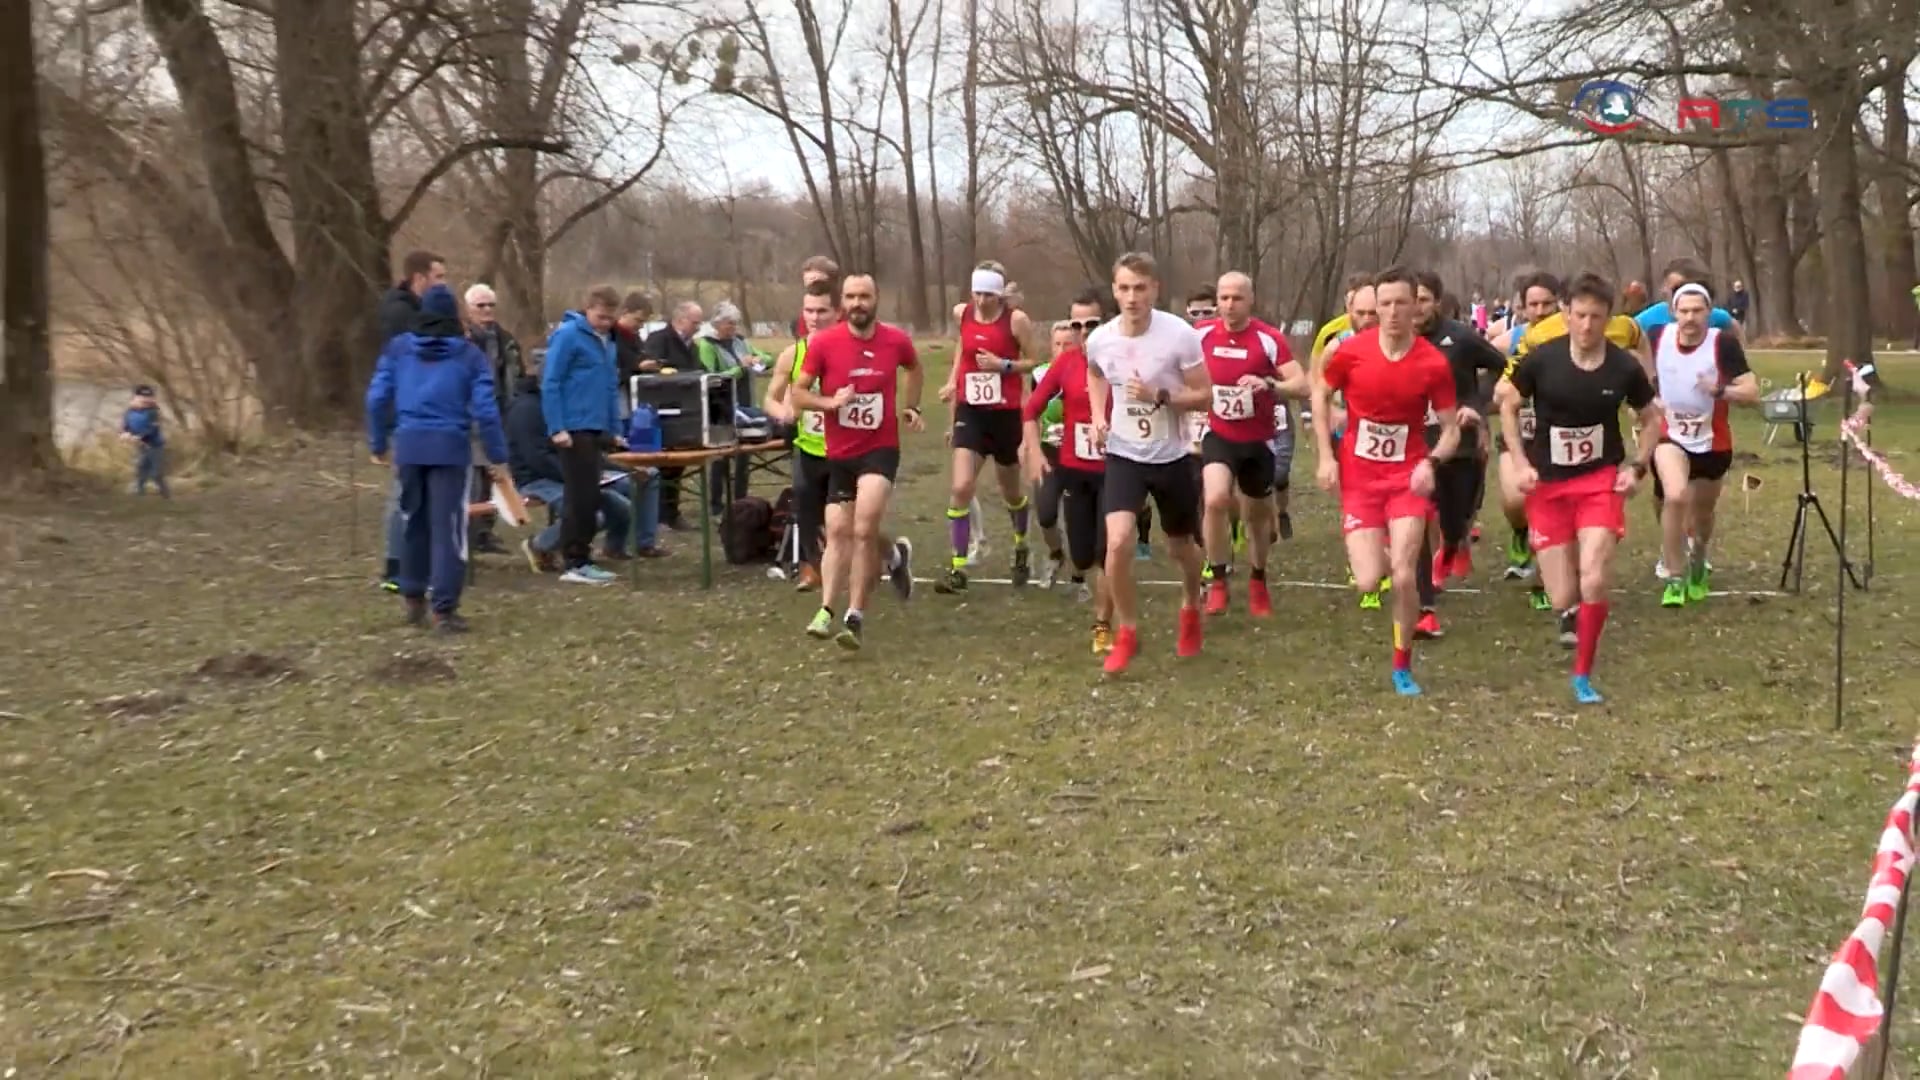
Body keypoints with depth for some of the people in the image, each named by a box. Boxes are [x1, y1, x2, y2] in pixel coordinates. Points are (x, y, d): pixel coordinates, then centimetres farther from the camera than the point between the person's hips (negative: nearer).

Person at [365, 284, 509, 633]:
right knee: (448, 528, -1)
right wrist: (498, 456, 2)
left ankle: (413, 598, 28)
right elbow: (485, 409, -5)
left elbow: (377, 398, 6)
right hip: (450, 447, -3)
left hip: (409, 446, 3)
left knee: (414, 522, 18)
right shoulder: (470, 354, 1)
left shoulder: (398, 348, 7)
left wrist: (378, 443, 18)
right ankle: (444, 610, -3)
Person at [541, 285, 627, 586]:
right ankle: (574, 564, -2)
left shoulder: (607, 341, 15)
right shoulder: (567, 335, -10)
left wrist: (615, 430, 17)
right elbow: (550, 383, -13)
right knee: (579, 496, -7)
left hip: (595, 428, 8)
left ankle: (581, 559, 18)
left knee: (589, 496, 11)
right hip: (574, 429, -8)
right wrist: (557, 428, -18)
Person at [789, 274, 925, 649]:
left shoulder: (896, 340, -3)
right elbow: (797, 392, -2)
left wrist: (912, 407, 12)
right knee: (837, 531, 1)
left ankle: (854, 617, -12)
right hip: (839, 453, 1)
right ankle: (826, 611, 0)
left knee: (864, 529, -15)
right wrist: (829, 402, -19)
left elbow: (915, 370, 22)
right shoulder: (823, 342, -8)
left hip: (881, 449, -1)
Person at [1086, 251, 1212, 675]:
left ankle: (1190, 610, 49)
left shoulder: (1180, 335, -19)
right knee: (1118, 543, -19)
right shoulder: (1099, 339, -9)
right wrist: (1098, 418, 3)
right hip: (1123, 456, 1)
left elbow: (1205, 397, -12)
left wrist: (1159, 395, -27)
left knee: (1180, 548, 17)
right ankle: (1127, 633, 1)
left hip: (1171, 457, -1)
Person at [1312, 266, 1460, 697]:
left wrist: (1431, 462, -22)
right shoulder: (1350, 351, -9)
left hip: (1407, 477, 0)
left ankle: (1403, 668, 11)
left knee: (1403, 577, -10)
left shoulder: (1434, 363, -11)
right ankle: (1384, 555, 31)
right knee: (1368, 582, -8)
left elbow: (1451, 430, -2)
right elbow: (1319, 394, 8)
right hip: (1358, 478, 1)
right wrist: (1326, 456, 0)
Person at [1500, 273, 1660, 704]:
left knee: (1594, 580, -18)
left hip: (1601, 480, 0)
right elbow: (1507, 404, 4)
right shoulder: (1542, 359, -10)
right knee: (1563, 599, -2)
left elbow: (1650, 418, 11)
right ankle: (1572, 611, 38)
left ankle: (1583, 676, 1)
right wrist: (1520, 463, -5)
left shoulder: (1625, 367, -6)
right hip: (1548, 484, 0)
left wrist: (1637, 466, -2)